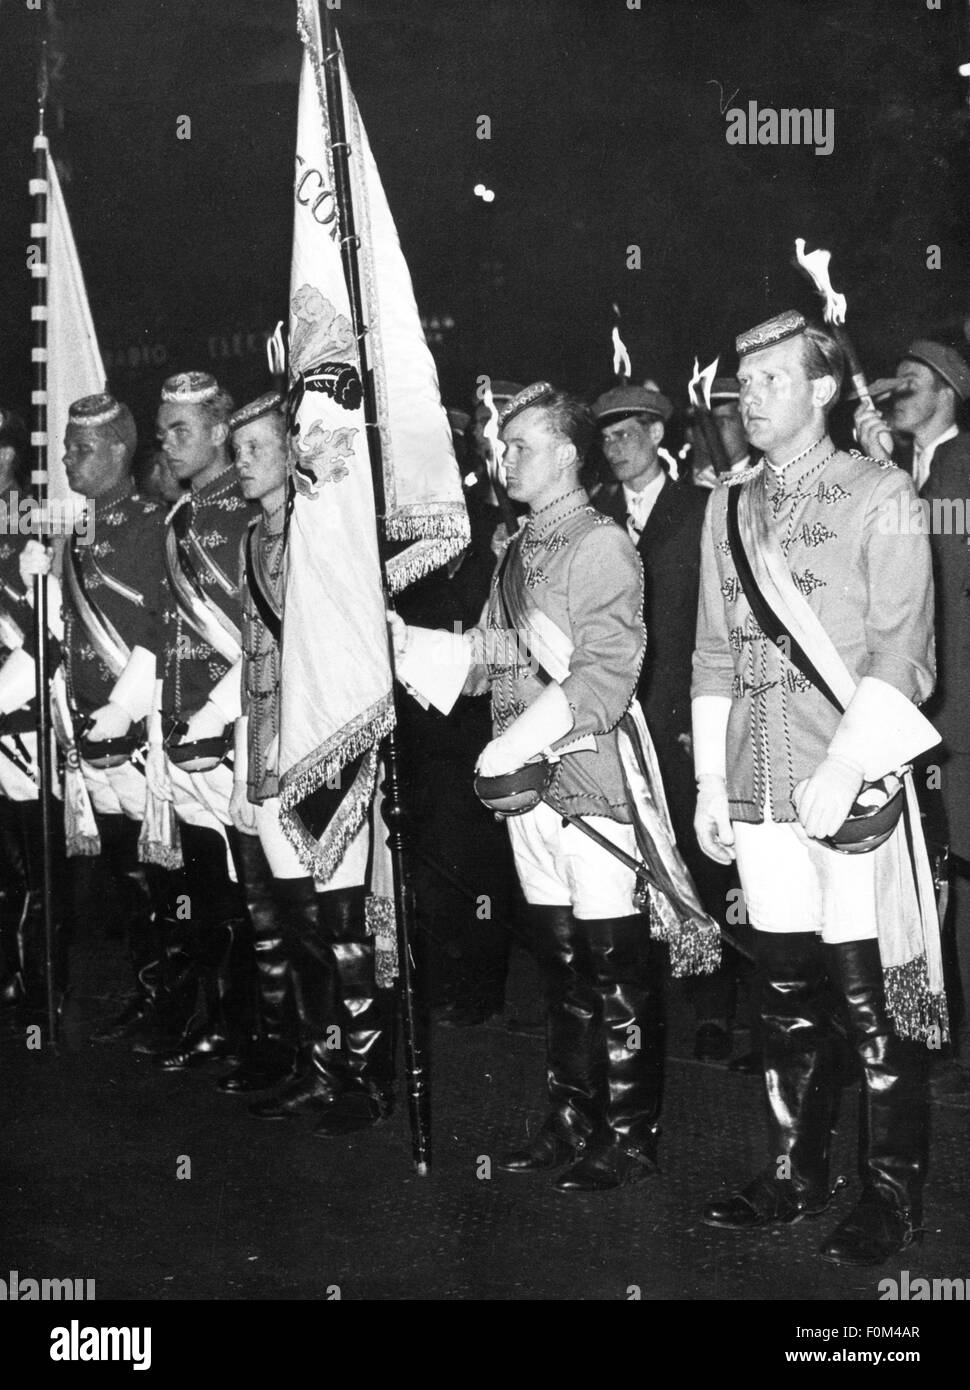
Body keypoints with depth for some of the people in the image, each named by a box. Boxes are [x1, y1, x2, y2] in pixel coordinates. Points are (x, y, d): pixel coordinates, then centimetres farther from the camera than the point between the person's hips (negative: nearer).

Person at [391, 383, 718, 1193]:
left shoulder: (603, 547, -9)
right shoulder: (519, 551, 15)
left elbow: (603, 675, -17)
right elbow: (487, 657, 13)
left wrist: (515, 742, -21)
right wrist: (399, 639, -1)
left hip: (591, 772, -7)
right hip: (524, 779, 7)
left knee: (615, 968, 0)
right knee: (559, 960, 14)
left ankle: (632, 1138, 10)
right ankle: (573, 1122, 24)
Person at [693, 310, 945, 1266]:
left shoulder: (878, 494, -2)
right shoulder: (727, 507, 14)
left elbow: (903, 649, -8)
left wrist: (844, 770, -16)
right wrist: (710, 782, 10)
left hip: (852, 788, -5)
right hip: (759, 792, 5)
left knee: (869, 997, -1)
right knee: (786, 993, 11)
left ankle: (893, 1196, 12)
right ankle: (794, 1177, 23)